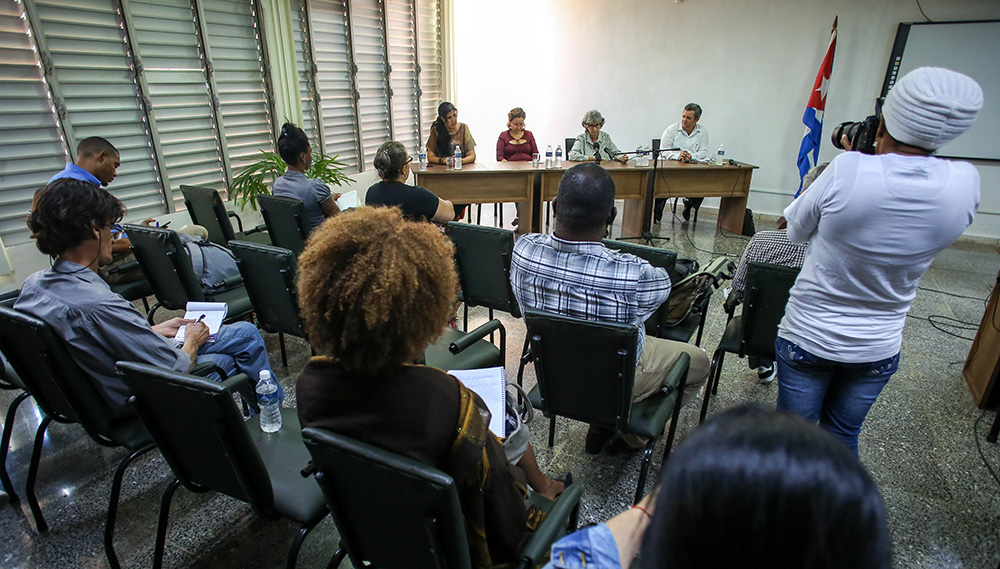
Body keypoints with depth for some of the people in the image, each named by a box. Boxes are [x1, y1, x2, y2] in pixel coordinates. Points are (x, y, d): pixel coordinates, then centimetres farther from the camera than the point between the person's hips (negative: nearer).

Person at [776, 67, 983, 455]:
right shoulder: (965, 184, -13)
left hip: (807, 336, -3)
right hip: (878, 347, 3)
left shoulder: (847, 170, -24)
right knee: (843, 435, 24)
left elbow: (796, 230, -8)